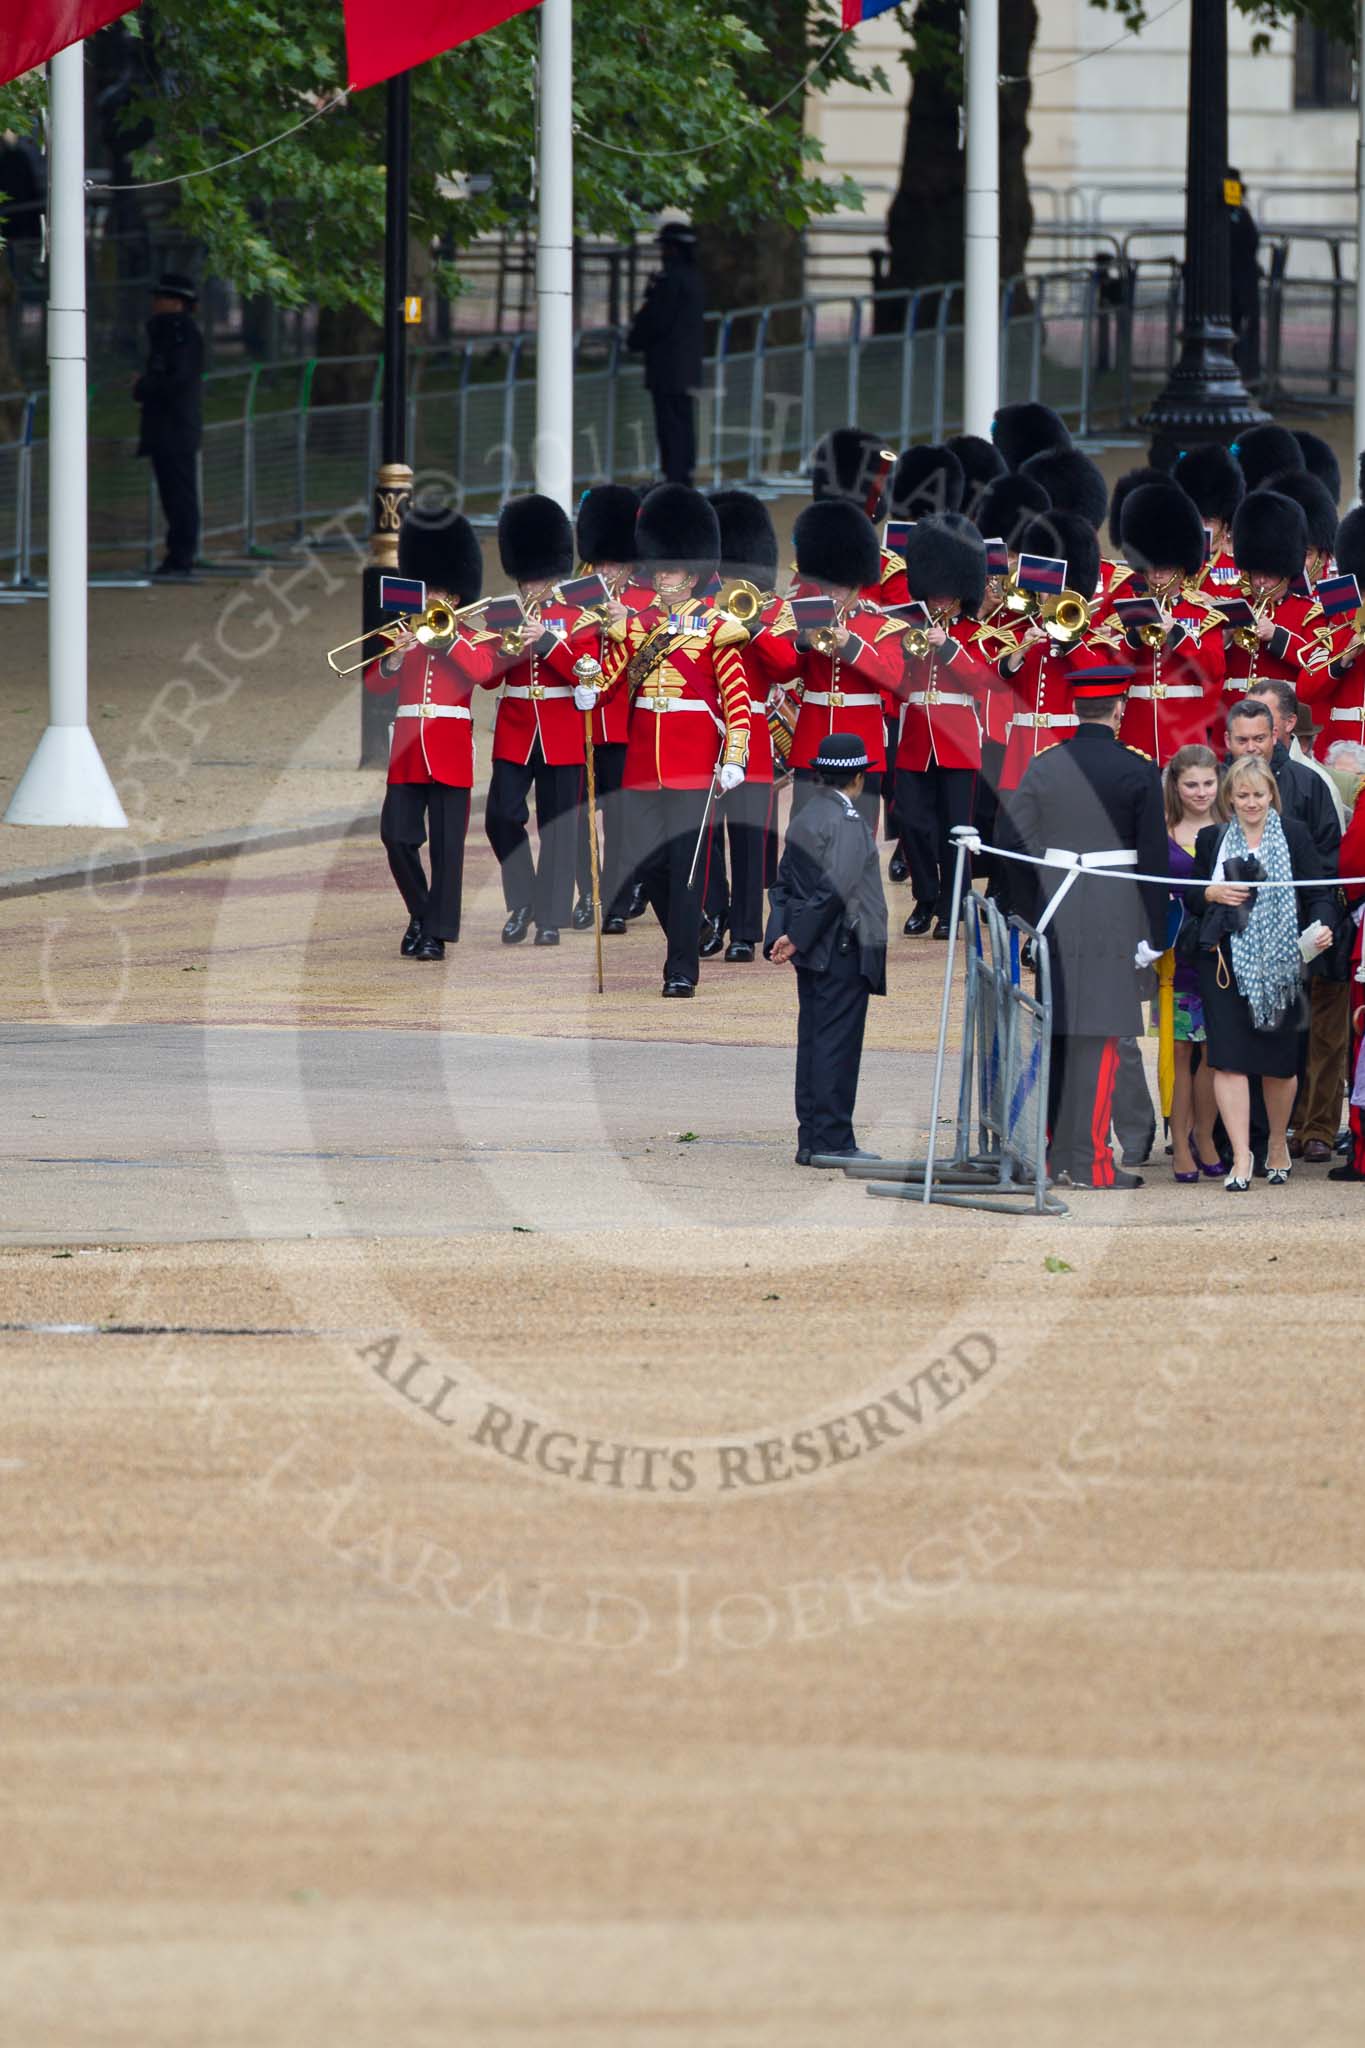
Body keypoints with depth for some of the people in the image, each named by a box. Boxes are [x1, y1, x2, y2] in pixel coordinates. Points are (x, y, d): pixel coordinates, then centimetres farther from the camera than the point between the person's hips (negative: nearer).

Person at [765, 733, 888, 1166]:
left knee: (813, 1043, 10)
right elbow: (834, 888, -20)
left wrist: (782, 936, 7)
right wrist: (797, 939, -15)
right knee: (837, 1044, -6)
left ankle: (811, 1140, 13)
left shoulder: (805, 819, 13)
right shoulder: (847, 819, -14)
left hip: (812, 952, 8)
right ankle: (832, 1141, -6)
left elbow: (784, 884, 13)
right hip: (842, 949, -8)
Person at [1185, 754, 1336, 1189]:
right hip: (1225, 959, 1)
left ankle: (1278, 1144, 29)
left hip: (1279, 963, -1)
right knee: (1229, 1058, -10)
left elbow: (1318, 892, 0)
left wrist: (1321, 926, -19)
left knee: (1279, 1062, 6)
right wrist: (1214, 895, -8)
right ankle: (1241, 1157, -11)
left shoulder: (1293, 836, 3)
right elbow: (1190, 896, 13)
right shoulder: (1211, 839, 9)